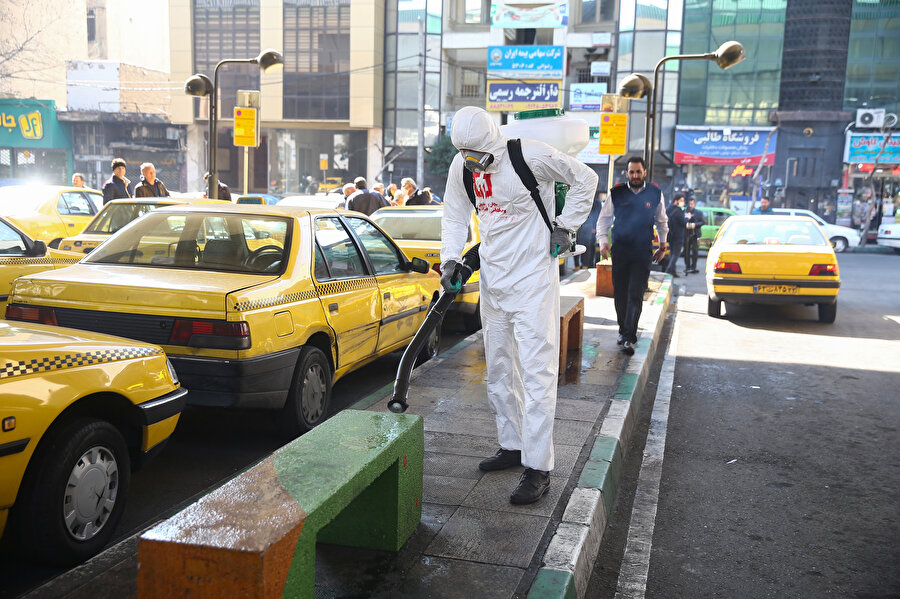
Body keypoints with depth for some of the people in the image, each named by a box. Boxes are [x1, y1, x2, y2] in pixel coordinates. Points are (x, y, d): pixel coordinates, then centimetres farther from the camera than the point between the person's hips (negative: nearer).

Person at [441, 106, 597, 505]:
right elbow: (454, 217, 14)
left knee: (536, 371, -9)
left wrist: (565, 228, -3)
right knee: (498, 371, 14)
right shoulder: (461, 166, 2)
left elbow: (585, 180, 0)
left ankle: (537, 469, -5)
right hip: (492, 280, 7)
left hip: (533, 279, -6)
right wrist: (451, 259, -1)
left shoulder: (531, 156, -15)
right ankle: (512, 446, 29)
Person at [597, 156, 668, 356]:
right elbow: (604, 219, 9)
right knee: (619, 294, 6)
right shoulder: (617, 193, 2)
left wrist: (662, 246, 22)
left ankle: (629, 338, -9)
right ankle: (623, 331, 23)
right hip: (620, 251, 1)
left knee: (635, 295, -8)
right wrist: (604, 241, -4)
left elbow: (662, 221, 18)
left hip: (643, 252, -1)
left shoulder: (655, 194, 4)